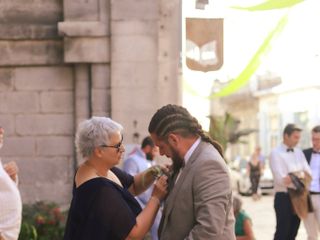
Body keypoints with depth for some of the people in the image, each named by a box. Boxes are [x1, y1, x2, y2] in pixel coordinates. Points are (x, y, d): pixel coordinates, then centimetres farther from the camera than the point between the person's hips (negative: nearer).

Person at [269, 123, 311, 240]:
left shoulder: (299, 152, 13)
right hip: (284, 197, -6)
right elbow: (280, 179, -16)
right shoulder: (276, 153, -7)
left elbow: (308, 173, 4)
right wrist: (299, 176, -10)